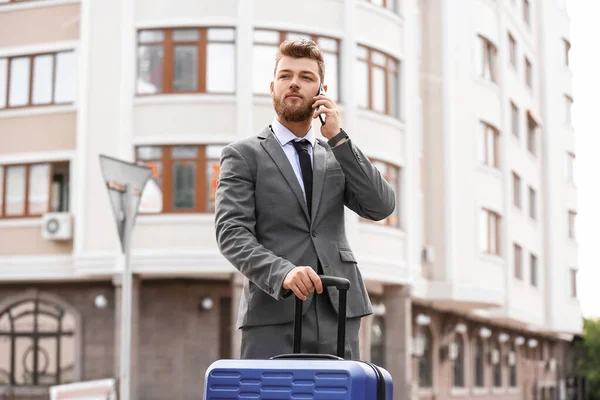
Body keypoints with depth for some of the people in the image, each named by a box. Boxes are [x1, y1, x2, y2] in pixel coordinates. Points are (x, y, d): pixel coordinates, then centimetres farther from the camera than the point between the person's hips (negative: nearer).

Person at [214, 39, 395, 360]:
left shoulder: (339, 155, 18)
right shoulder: (243, 155, 6)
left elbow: (381, 207, 3)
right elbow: (231, 232, -6)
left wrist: (338, 138, -2)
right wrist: (282, 272, -24)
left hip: (337, 313, 3)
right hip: (273, 319, -3)